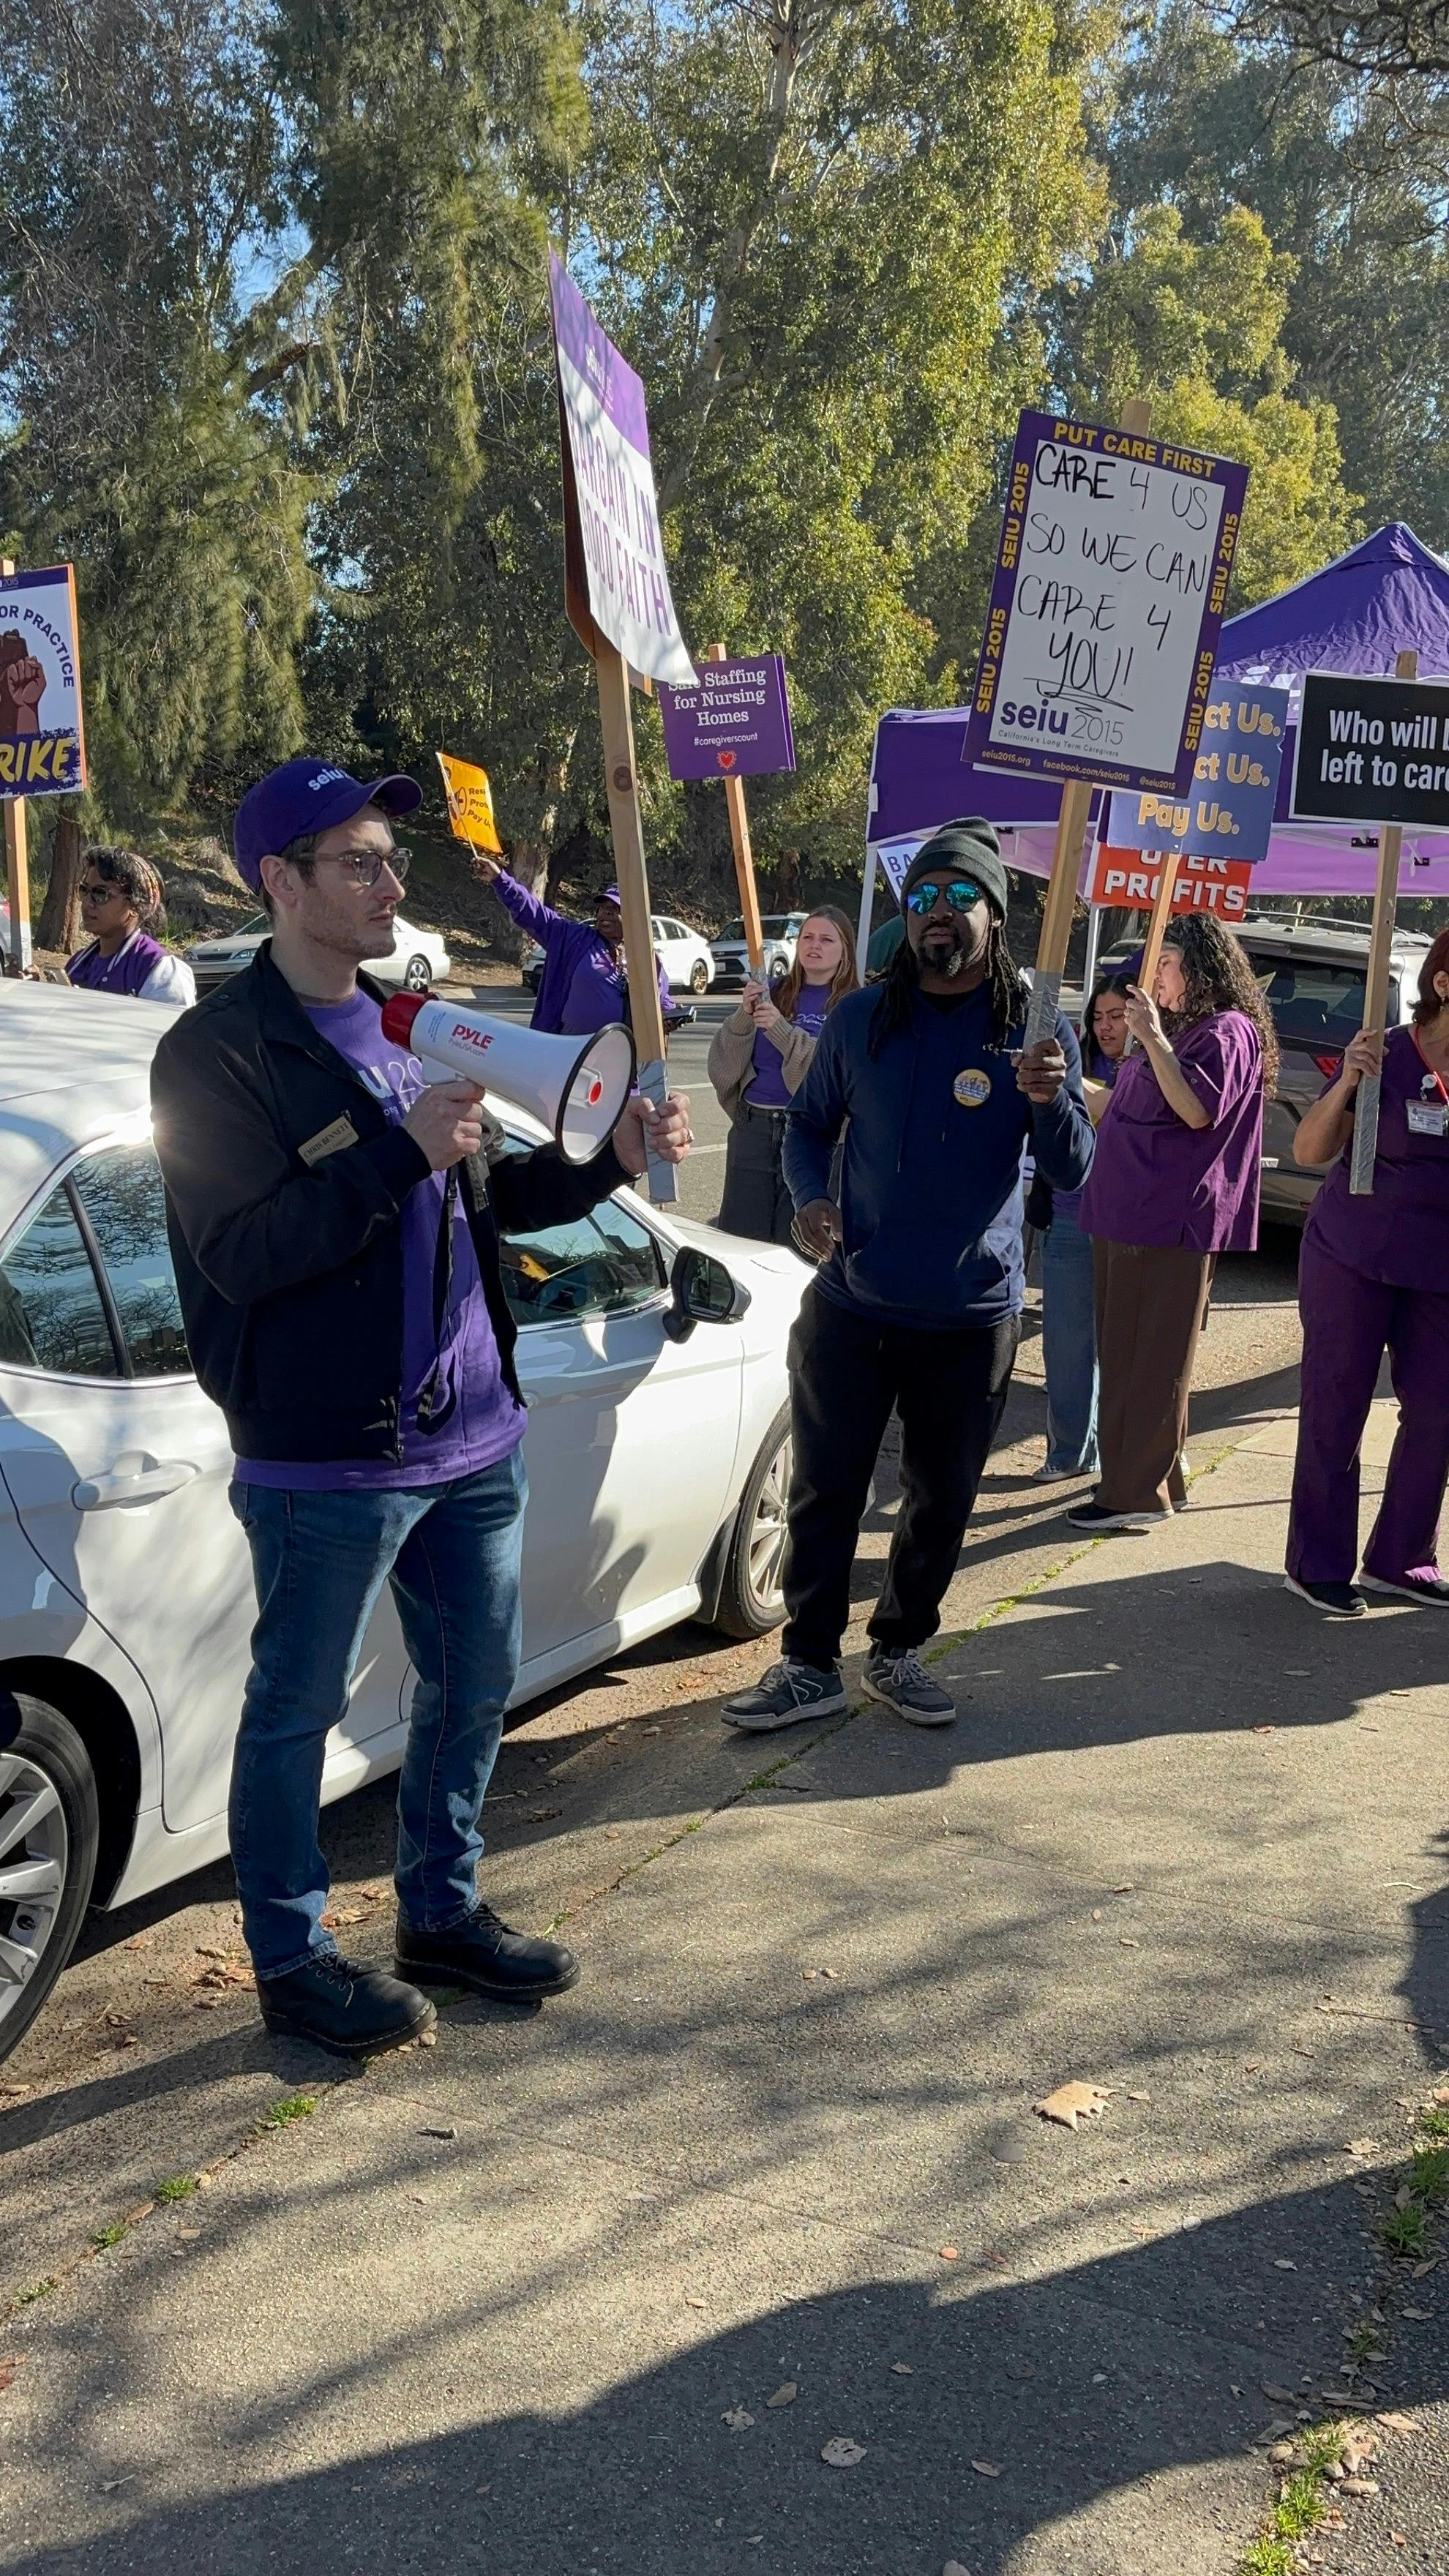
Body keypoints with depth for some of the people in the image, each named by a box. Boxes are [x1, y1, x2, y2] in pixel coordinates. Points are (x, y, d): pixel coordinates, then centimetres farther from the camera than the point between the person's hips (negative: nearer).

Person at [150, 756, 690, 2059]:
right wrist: (402, 1152, -27)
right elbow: (240, 1253, -21)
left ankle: (443, 1913, 36)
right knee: (299, 1709, 7)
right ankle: (293, 1959, 25)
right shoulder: (221, 1051, -11)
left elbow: (489, 1197, 18)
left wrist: (608, 1161, 2)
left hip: (473, 1434, 8)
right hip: (327, 1460, -8)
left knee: (476, 1682, 17)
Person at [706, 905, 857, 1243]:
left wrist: (781, 1028, -20)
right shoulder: (773, 993, 11)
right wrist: (743, 1017, -11)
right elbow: (724, 1060, 7)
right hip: (753, 1129, 4)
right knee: (739, 1238, 6)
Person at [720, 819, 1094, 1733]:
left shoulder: (1037, 1029, -3)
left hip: (972, 1318, 0)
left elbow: (1073, 1171, -8)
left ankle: (900, 1649, 32)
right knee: (825, 1492, 5)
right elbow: (811, 1124, 12)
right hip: (852, 1305, 1)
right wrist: (810, 1198, -7)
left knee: (942, 1500, 13)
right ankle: (810, 1663, 19)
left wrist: (1050, 1101, -29)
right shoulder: (861, 1019, 2)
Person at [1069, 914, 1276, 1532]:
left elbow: (1198, 1110, -23)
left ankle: (1138, 1491, -1)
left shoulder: (1227, 1032, -10)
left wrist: (1153, 1037, -23)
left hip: (1170, 1223, -10)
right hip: (1129, 1215, 10)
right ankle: (1153, 1475, 22)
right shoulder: (1181, 1029, 20)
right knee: (1124, 1356, 13)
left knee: (1151, 1360, -6)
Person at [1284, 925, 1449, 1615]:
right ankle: (1318, 1565, 12)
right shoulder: (1386, 1055, -10)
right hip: (1355, 1259, -5)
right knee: (1335, 1409, 2)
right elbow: (1308, 1151, -8)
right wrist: (1346, 1082, -23)